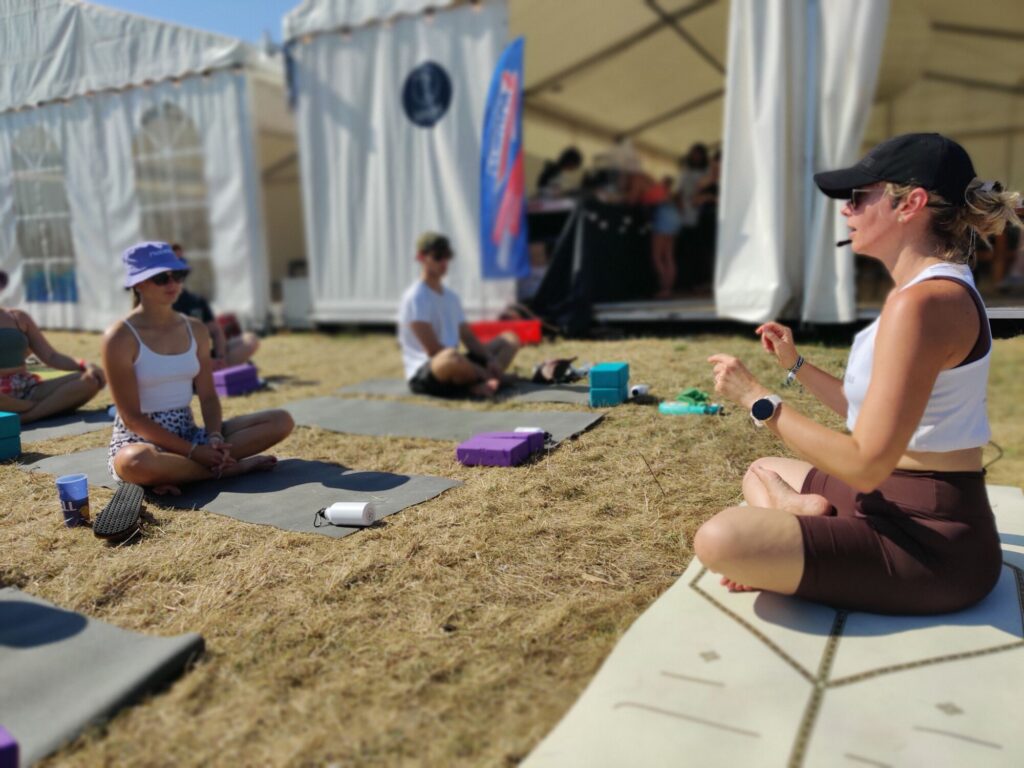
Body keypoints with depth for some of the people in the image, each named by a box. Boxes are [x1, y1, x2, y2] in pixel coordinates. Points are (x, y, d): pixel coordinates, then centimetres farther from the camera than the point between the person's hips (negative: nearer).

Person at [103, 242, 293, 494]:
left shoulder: (196, 330, 5)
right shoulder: (120, 338, -11)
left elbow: (208, 397, 5)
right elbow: (132, 417, -14)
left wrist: (215, 439, -15)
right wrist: (193, 451, -21)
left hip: (189, 433, 5)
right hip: (140, 439, -5)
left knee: (282, 420, -10)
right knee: (137, 462, -44)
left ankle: (179, 471, -17)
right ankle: (228, 467, -18)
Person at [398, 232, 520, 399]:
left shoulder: (451, 296, 17)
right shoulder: (415, 297, -10)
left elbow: (468, 338, 16)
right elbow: (433, 349, -19)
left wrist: (490, 360, -6)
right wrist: (481, 371, -20)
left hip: (453, 368, 9)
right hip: (422, 375, -9)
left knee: (510, 339, 6)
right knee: (451, 357, -43)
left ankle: (483, 384, -22)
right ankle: (496, 378, -11)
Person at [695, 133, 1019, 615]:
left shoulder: (923, 302, -23)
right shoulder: (928, 290, 11)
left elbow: (866, 465, -26)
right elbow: (871, 417, 16)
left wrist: (755, 397, -18)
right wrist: (795, 364, 13)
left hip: (931, 543, -10)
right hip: (900, 507, 10)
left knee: (719, 540, -27)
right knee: (761, 473, 25)